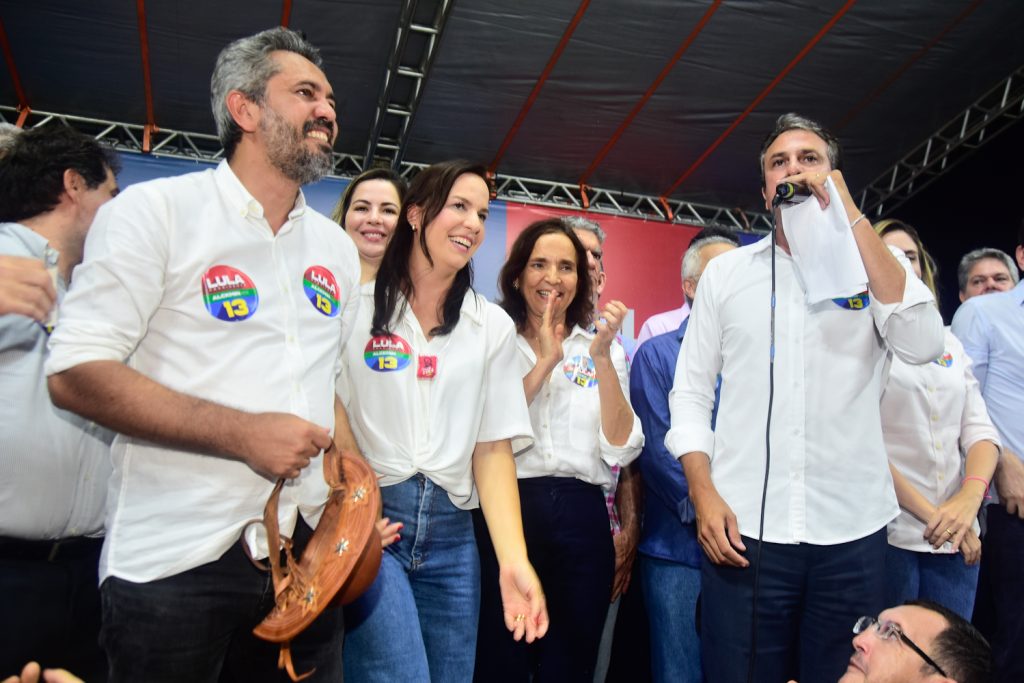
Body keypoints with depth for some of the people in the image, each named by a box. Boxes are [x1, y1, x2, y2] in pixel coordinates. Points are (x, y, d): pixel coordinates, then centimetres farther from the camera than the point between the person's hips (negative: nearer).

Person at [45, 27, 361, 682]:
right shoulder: (156, 210, -5)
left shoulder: (338, 248, 12)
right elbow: (75, 374, -12)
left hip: (307, 553, 5)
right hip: (174, 561, -5)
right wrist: (242, 433, -19)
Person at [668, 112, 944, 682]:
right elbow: (691, 393, 7)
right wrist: (705, 495, -7)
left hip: (853, 530, 1)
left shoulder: (876, 264, 8)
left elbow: (922, 345, -12)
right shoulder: (725, 272, 9)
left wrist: (849, 214, -11)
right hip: (742, 528, 0)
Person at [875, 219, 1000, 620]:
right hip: (887, 534, -5)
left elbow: (979, 429, 7)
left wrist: (969, 498, -11)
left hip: (955, 536, 5)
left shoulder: (948, 343, 14)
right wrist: (929, 512, -16)